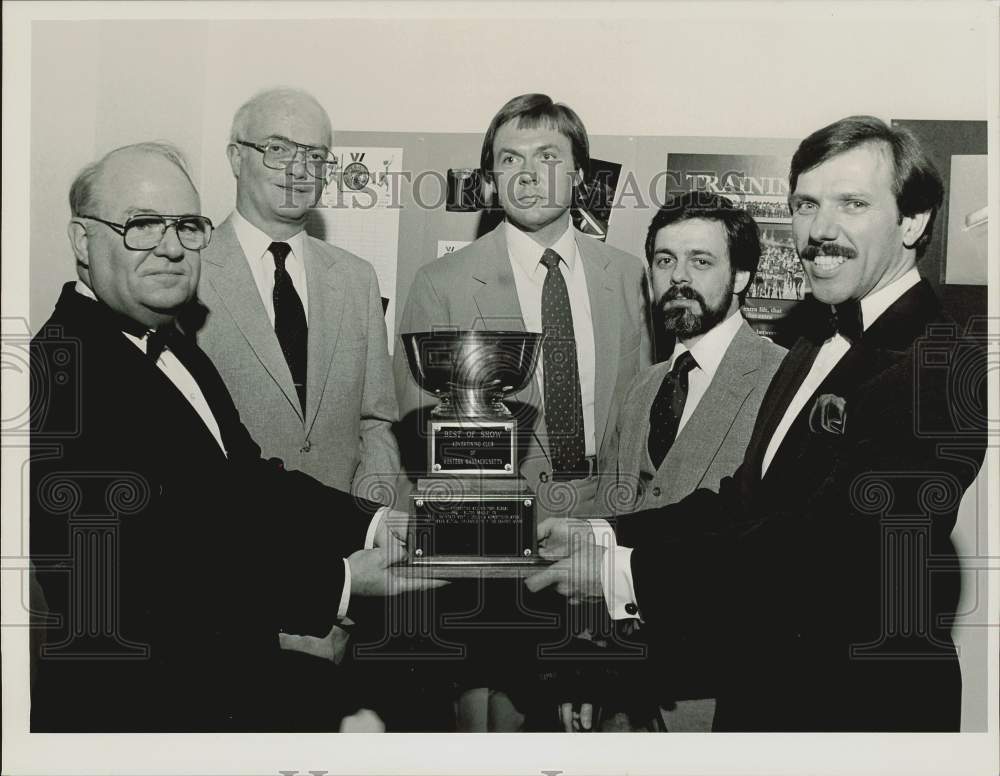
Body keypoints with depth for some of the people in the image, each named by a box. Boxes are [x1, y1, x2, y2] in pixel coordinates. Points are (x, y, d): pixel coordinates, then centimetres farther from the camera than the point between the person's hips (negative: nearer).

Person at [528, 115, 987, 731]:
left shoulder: (943, 367, -21)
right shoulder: (820, 342, 7)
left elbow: (822, 543, -27)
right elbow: (743, 499, 4)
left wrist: (627, 571, -25)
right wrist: (608, 536, -8)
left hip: (863, 703, -7)